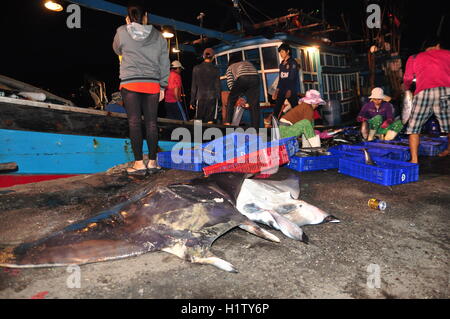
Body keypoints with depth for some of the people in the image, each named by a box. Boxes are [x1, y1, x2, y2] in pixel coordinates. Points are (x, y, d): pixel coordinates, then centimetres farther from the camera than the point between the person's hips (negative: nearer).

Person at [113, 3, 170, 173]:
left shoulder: (122, 31, 4)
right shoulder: (158, 36, 10)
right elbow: (165, 63, 10)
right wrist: (163, 86, 14)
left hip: (130, 83, -2)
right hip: (152, 84, 2)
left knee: (134, 122, -2)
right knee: (151, 122, 3)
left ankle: (139, 163, -4)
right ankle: (152, 162, 7)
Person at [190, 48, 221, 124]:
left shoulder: (196, 68, 3)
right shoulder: (215, 69, 1)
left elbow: (194, 86, 4)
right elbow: (218, 86, 3)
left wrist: (192, 101, 8)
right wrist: (218, 100, 11)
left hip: (200, 97, 1)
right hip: (212, 97, 0)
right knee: (210, 121, 0)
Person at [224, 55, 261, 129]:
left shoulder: (230, 67, 29)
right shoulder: (248, 63, 40)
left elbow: (230, 83, 16)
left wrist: (237, 94, 23)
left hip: (242, 79, -3)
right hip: (255, 78, 3)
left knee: (231, 100, 14)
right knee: (254, 105, 5)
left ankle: (228, 122, 4)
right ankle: (256, 128, 2)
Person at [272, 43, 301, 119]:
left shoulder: (293, 62, -2)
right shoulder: (282, 64, 18)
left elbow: (293, 78, -10)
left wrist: (289, 90, -18)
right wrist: (277, 90, 12)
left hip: (291, 89, -6)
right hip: (282, 89, 6)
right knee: (276, 109, -3)